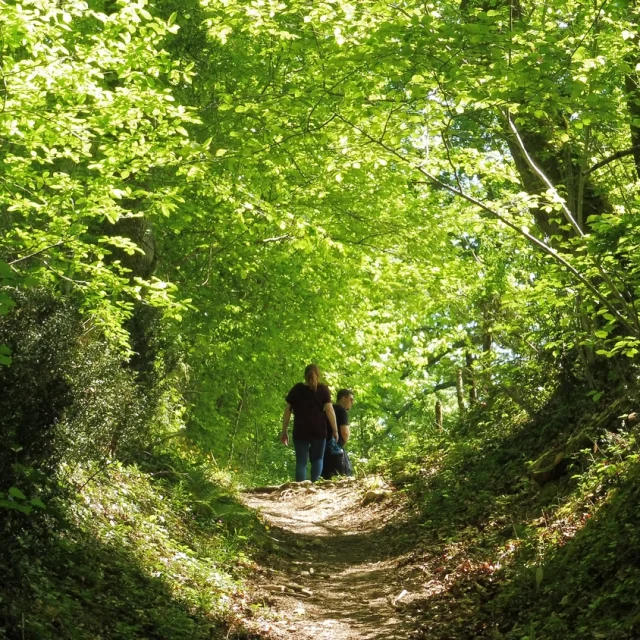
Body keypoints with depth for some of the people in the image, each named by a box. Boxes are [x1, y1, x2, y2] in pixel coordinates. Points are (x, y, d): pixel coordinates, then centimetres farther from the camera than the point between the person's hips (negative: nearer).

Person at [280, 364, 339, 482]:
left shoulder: (296, 389, 10)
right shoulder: (323, 389, 5)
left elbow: (287, 411, 8)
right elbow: (329, 410, -4)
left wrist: (284, 431, 11)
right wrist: (335, 430, -1)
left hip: (300, 431, 1)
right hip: (318, 430, -1)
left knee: (301, 461, 2)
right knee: (317, 459, 11)